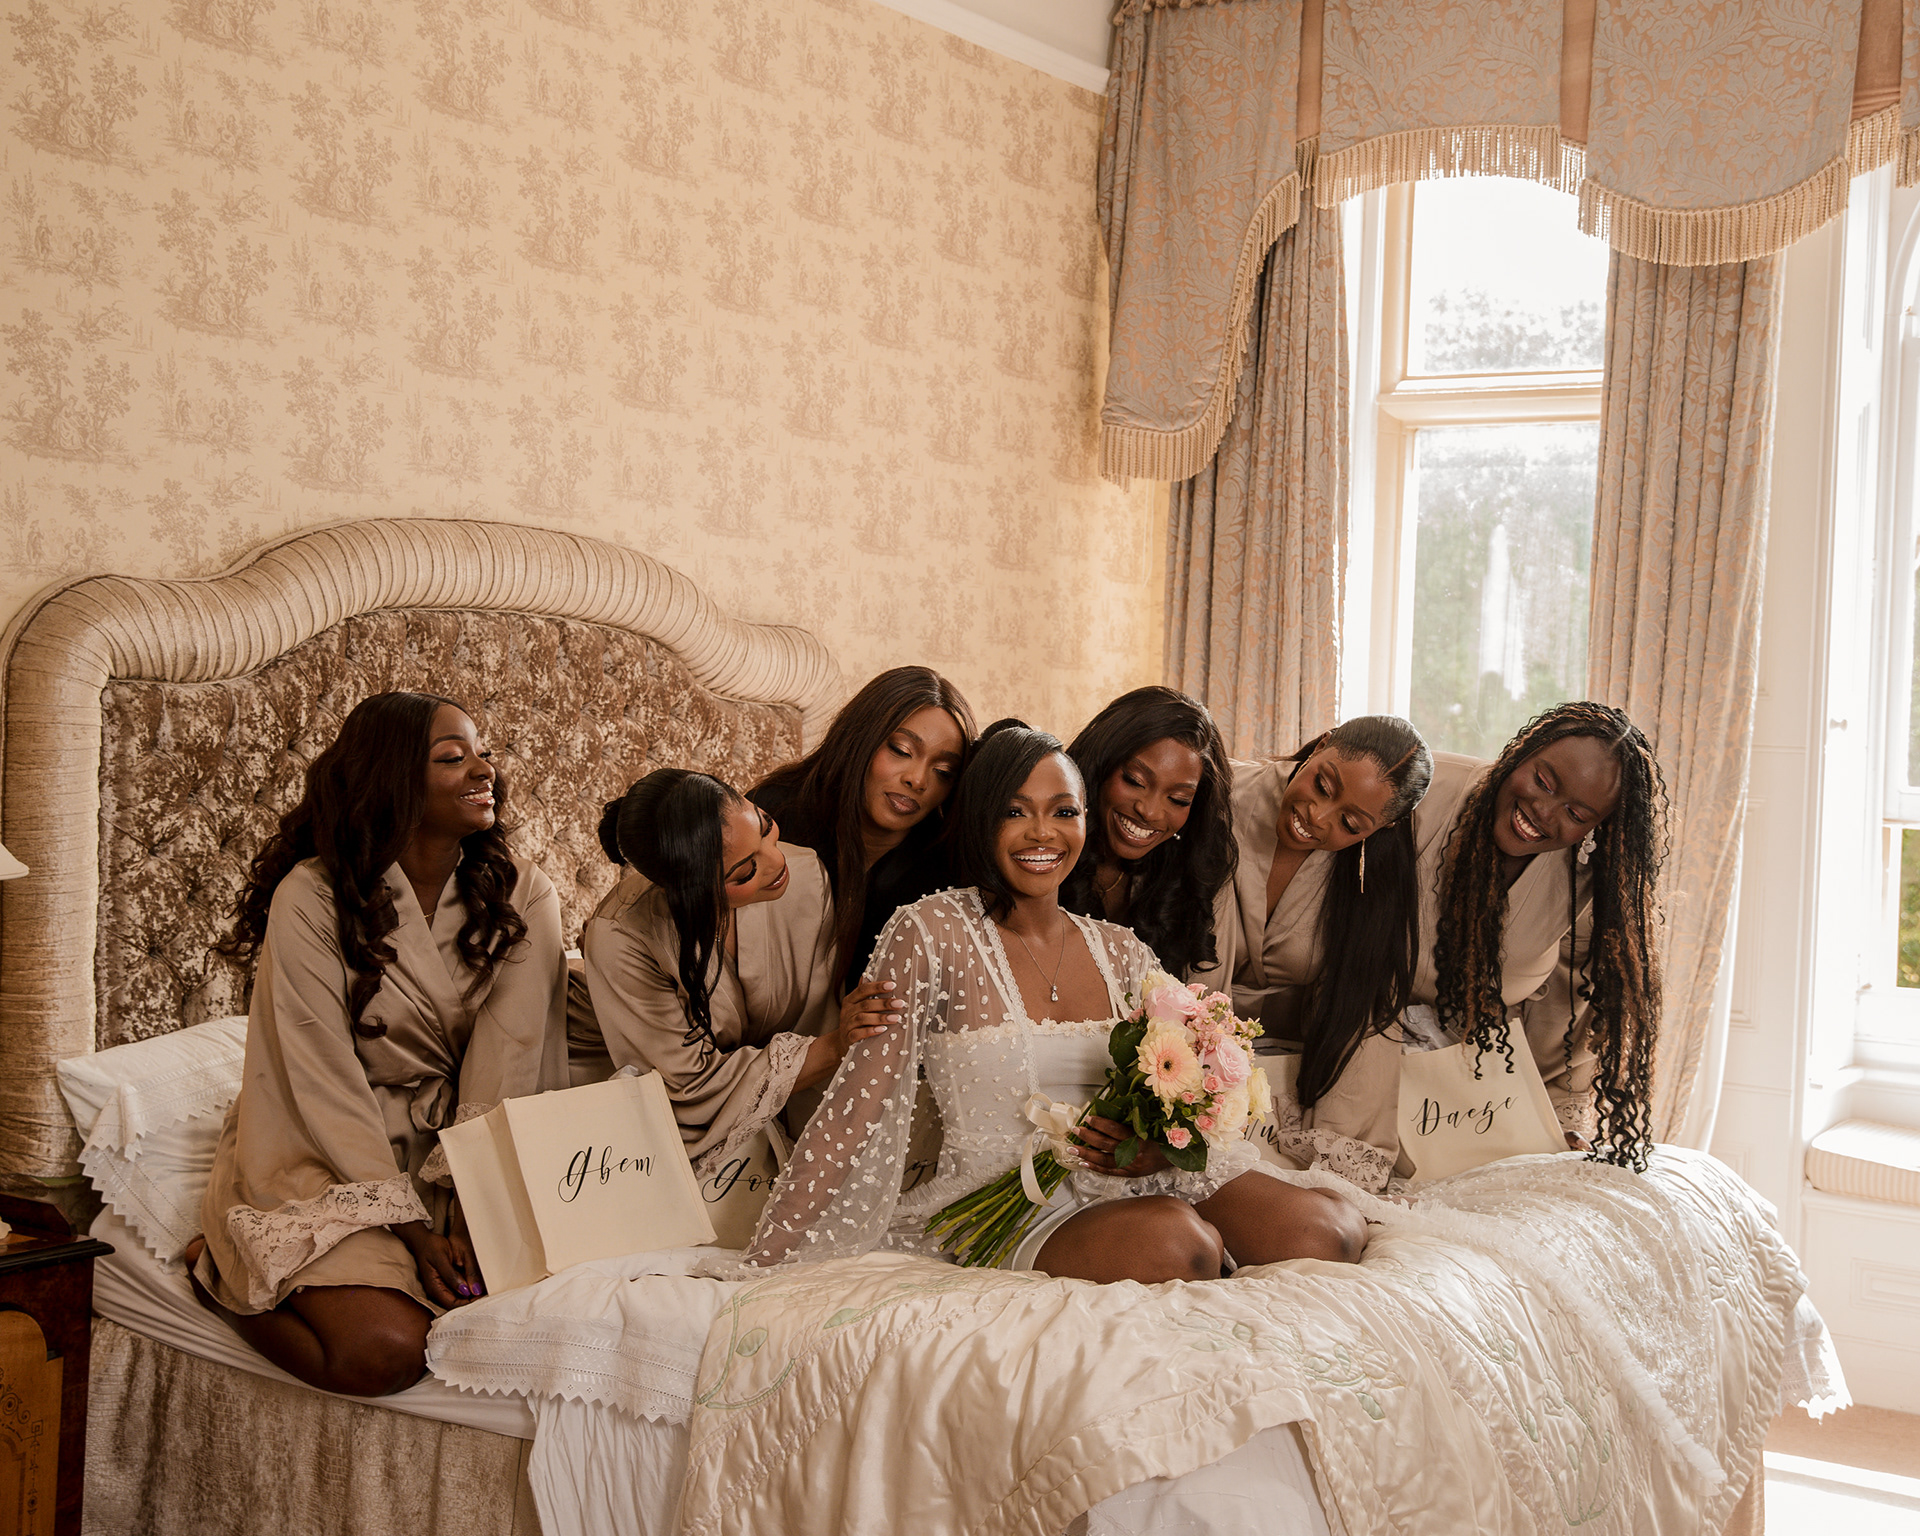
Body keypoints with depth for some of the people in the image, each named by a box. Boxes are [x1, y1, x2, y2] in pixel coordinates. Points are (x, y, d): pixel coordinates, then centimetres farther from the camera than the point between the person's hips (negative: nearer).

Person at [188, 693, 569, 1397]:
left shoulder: (522, 897, -1)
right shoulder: (311, 898, -12)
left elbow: (507, 1063, -11)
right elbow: (324, 1082, -15)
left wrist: (470, 1214, -22)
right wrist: (413, 1229, -22)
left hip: (456, 1154, 5)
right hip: (326, 1157, -5)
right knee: (383, 1350, -26)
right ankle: (221, 1267, 5)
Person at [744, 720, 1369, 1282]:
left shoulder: (1123, 952, 12)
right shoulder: (930, 933, -3)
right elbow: (854, 1111, -6)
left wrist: (1163, 1145, -12)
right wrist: (760, 1269, -13)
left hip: (1126, 1187, 5)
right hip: (1002, 1211, -4)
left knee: (1329, 1226, -21)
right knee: (1174, 1239, -35)